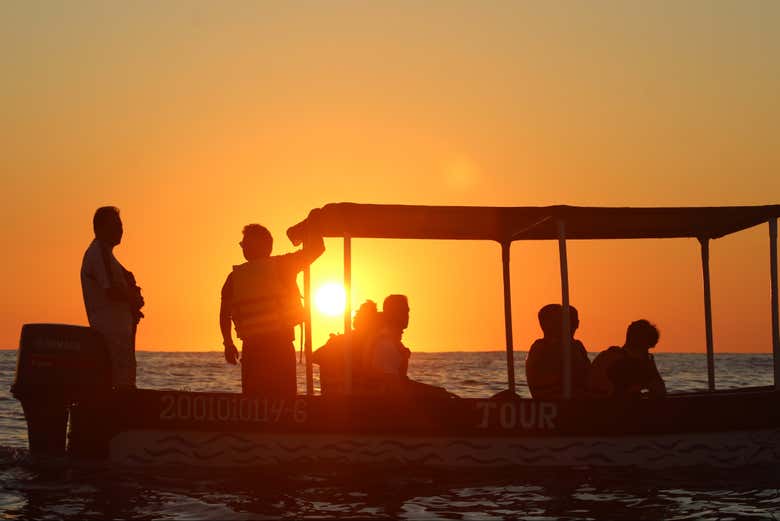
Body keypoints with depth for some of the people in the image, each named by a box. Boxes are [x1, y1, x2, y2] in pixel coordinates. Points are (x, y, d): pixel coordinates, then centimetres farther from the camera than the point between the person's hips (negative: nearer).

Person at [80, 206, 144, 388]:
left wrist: (132, 298, 5)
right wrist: (135, 299, -3)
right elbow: (112, 291, -21)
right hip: (113, 331, -11)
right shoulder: (99, 252, -11)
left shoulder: (103, 252, 22)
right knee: (123, 383, -14)